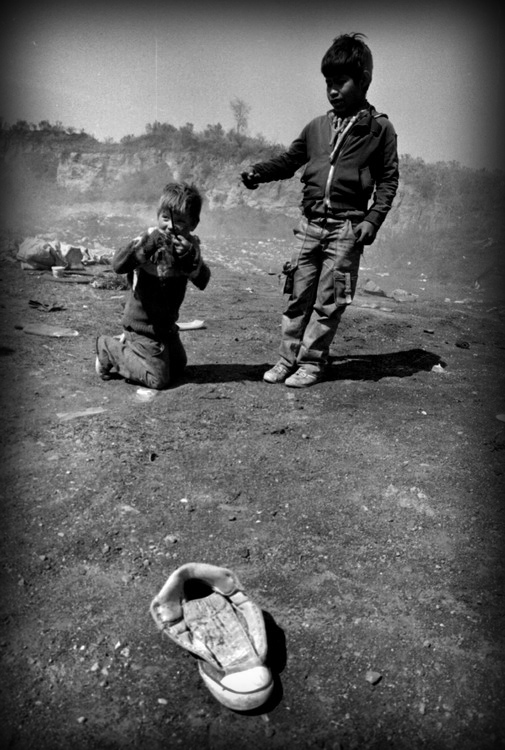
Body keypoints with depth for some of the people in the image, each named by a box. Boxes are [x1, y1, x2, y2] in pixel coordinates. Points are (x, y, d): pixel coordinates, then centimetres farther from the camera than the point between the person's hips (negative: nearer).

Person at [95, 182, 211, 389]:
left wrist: (191, 257, -31)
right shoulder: (149, 240, -16)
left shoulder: (190, 245, -1)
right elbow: (118, 265, -30)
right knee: (158, 379, -6)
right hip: (142, 324, -7)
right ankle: (110, 349, 10)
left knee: (178, 366, 22)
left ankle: (126, 344, 30)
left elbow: (203, 281, -14)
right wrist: (147, 245, -40)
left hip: (167, 324, 7)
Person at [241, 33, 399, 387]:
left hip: (347, 228, -3)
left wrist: (373, 218, -10)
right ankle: (288, 358, 15)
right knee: (299, 294, 5)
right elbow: (289, 160, 18)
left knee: (329, 300, -1)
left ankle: (312, 362, 10)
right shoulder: (317, 127, 12)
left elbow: (389, 179, 2)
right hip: (310, 224, 4)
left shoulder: (380, 128, 3)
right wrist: (259, 172, 1)